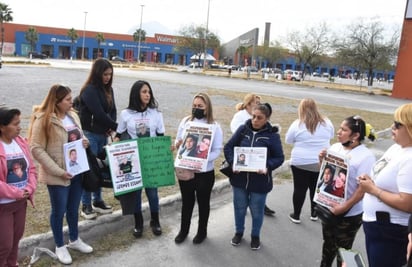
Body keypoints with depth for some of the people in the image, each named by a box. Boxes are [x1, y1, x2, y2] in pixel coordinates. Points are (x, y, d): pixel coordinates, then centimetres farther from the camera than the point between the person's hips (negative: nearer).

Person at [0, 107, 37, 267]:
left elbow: (31, 168, 6)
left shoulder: (21, 142, 1)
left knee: (16, 238, 21)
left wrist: (30, 188, -9)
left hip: (21, 202, 6)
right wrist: (16, 193, -18)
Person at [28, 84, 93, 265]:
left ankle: (74, 240, 39)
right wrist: (58, 171, -21)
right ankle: (60, 246, 28)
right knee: (59, 211, 9)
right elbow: (36, 149, -17)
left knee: (74, 209, 20)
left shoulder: (73, 116, 5)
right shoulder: (43, 120, -15)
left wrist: (85, 142, -6)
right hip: (57, 176, -6)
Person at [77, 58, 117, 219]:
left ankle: (98, 201, 25)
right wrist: (116, 127, -10)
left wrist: (111, 128, -8)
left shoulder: (108, 89, 10)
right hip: (89, 135, -7)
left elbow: (112, 110, 10)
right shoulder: (89, 90, -14)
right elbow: (99, 114, -20)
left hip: (103, 135, 7)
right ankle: (86, 205, 9)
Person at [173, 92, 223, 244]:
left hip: (205, 172, -2)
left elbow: (217, 151, -11)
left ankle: (202, 232, 37)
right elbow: (177, 142, 6)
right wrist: (178, 145, -18)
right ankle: (183, 230, 38)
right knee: (186, 201, 18)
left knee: (203, 203, 16)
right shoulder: (185, 121, -2)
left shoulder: (215, 126, -10)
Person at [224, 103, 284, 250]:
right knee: (239, 207, 18)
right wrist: (233, 163, -15)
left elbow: (279, 157, -5)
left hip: (260, 180, -2)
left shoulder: (272, 135, -10)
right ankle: (239, 232, 42)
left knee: (257, 210, 13)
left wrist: (268, 167, -23)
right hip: (239, 177, 2)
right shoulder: (243, 129, -4)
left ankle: (255, 236, 37)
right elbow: (228, 147, 1)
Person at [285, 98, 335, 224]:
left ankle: (296, 215, 18)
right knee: (316, 188, 17)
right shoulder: (326, 123, -3)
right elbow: (331, 136, 15)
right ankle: (314, 213, 29)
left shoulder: (297, 124, -11)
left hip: (301, 163, -3)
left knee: (300, 189, 8)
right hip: (322, 163, 3)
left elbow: (288, 140, 1)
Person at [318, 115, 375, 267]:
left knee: (343, 249, 12)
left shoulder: (365, 156, -20)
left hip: (349, 214, -6)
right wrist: (322, 160, -6)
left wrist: (345, 207, -23)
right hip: (328, 207, 6)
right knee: (328, 244, 23)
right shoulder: (335, 147, 1)